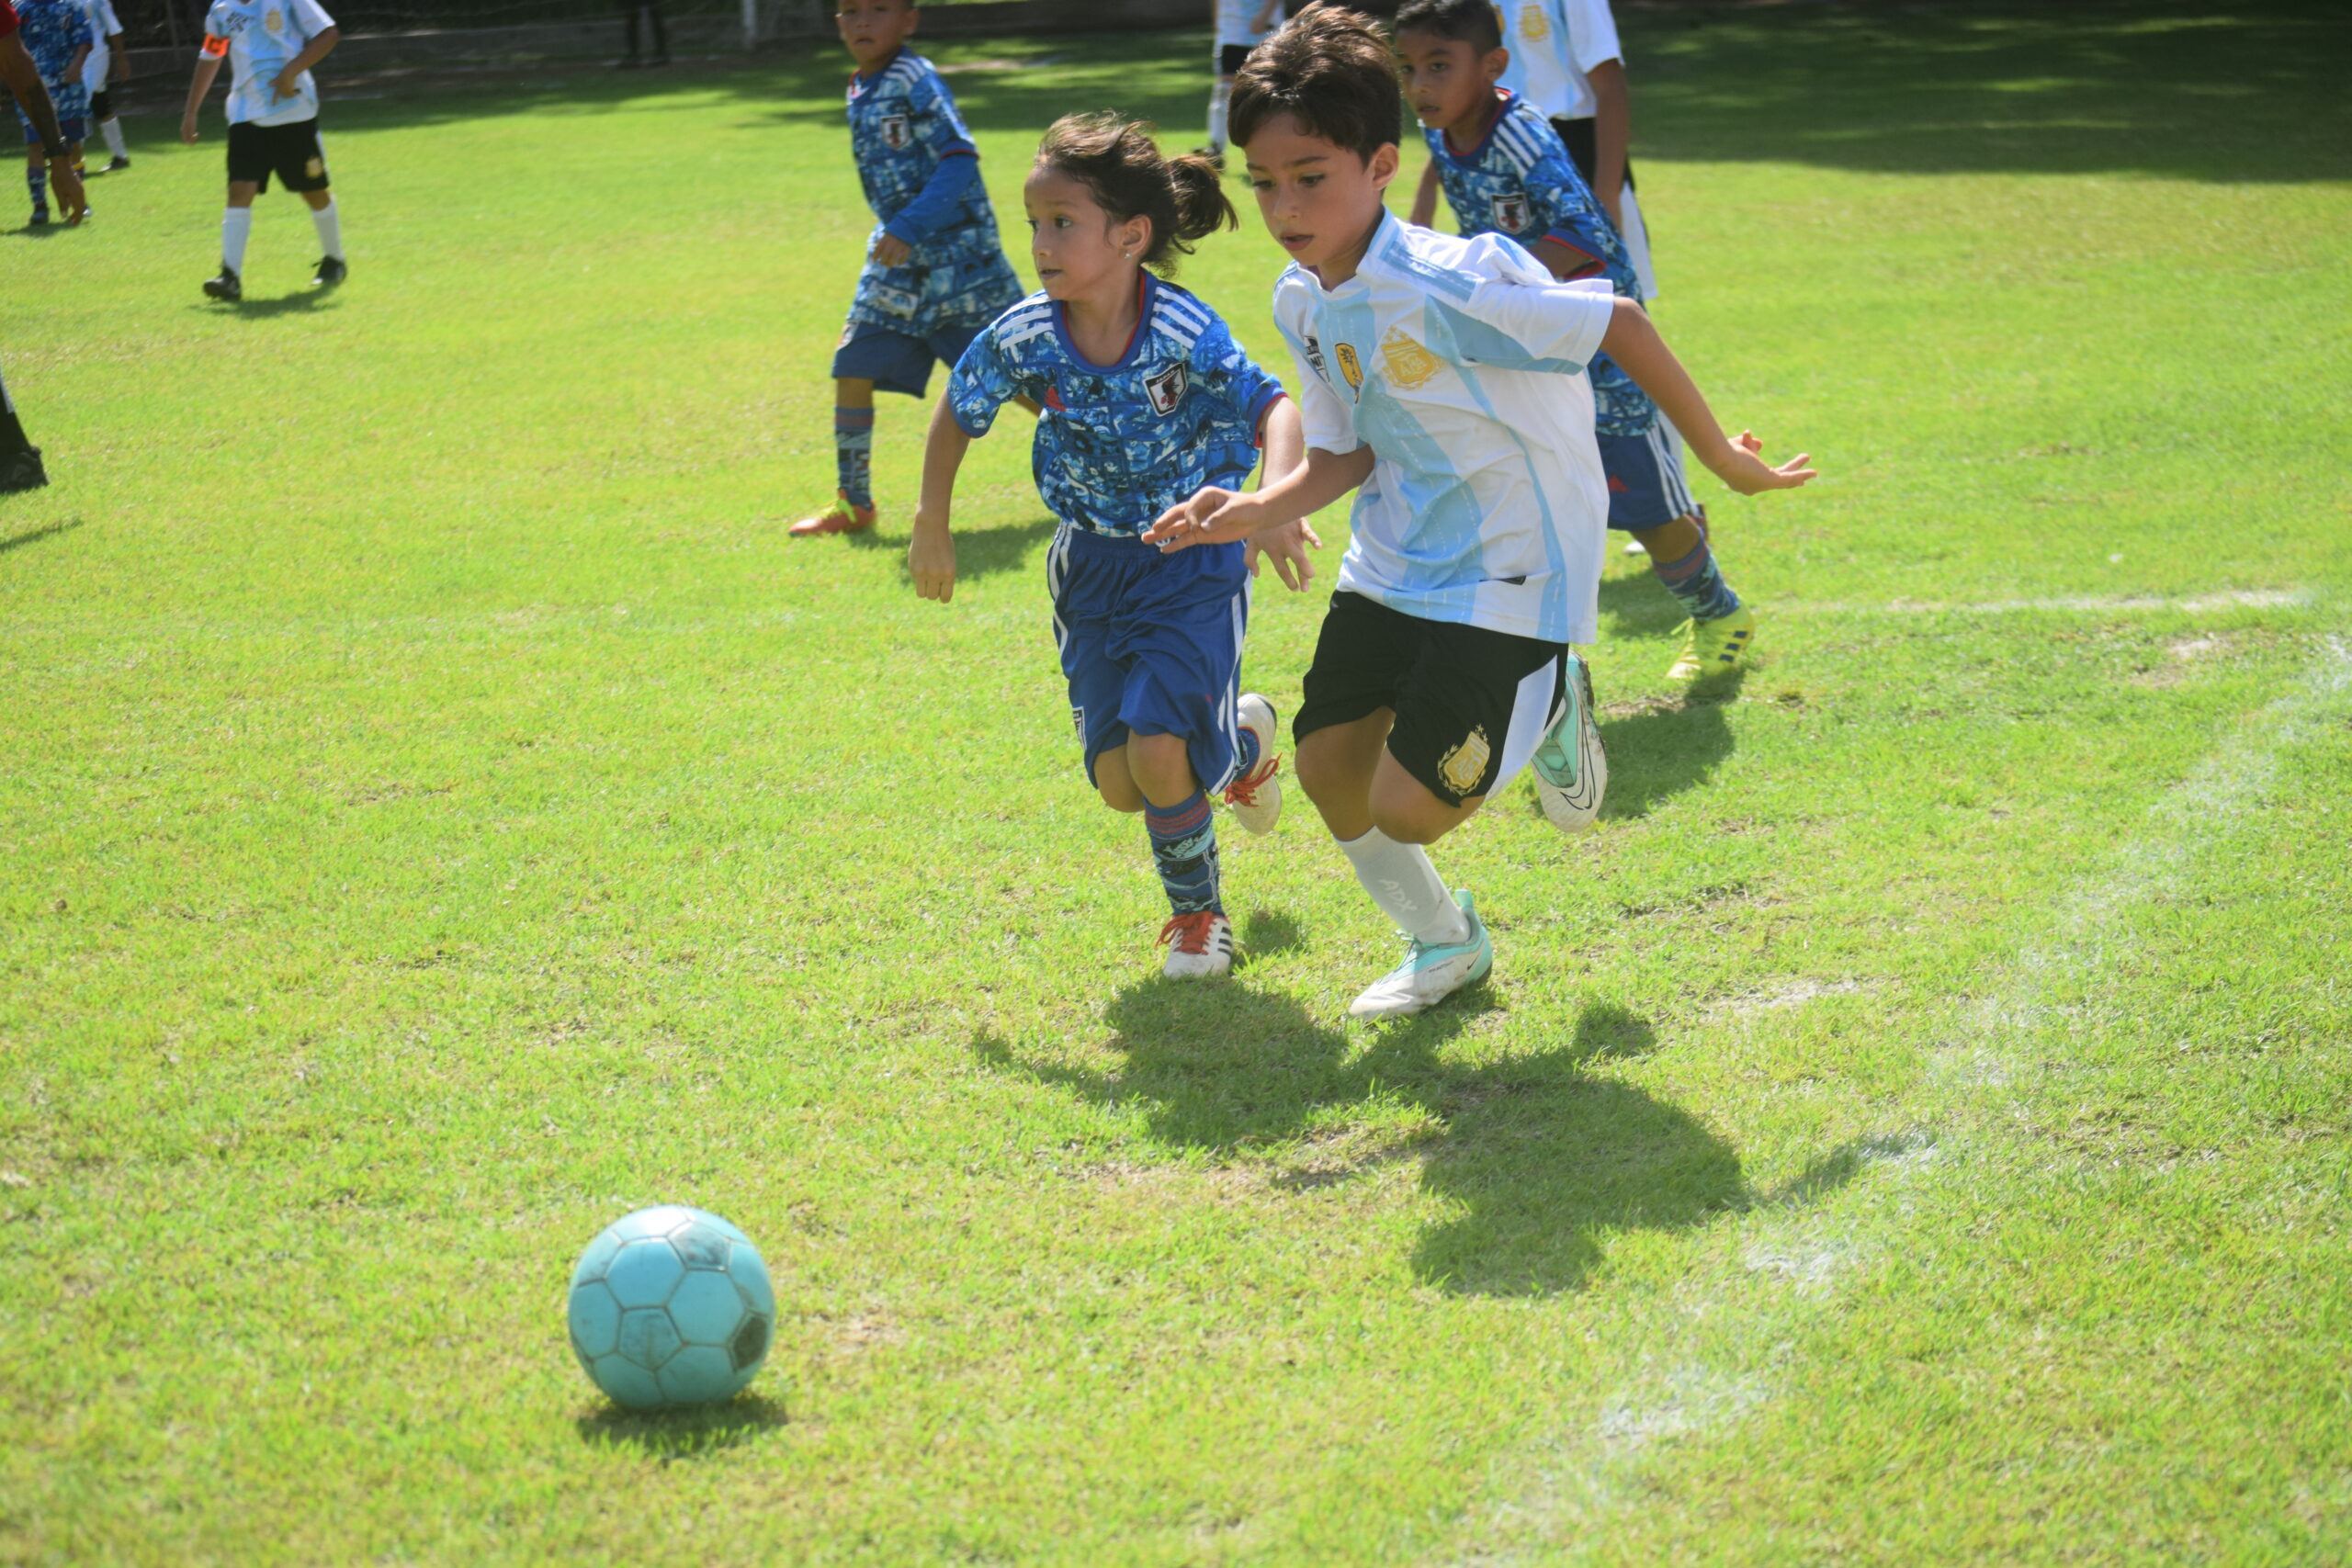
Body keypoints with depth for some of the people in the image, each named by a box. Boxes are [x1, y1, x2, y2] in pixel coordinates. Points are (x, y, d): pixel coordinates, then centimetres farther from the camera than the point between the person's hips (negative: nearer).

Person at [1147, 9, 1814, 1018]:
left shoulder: (1442, 288, -28)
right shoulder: (1301, 302, -2)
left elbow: (1619, 327, -23)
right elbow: (1342, 458, 7)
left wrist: (1720, 458, -14)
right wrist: (1248, 515, -11)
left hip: (1511, 571, -8)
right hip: (1393, 564, 8)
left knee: (1407, 809, -12)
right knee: (1327, 765, 6)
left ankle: (1546, 716, 19)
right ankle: (1444, 947, 32)